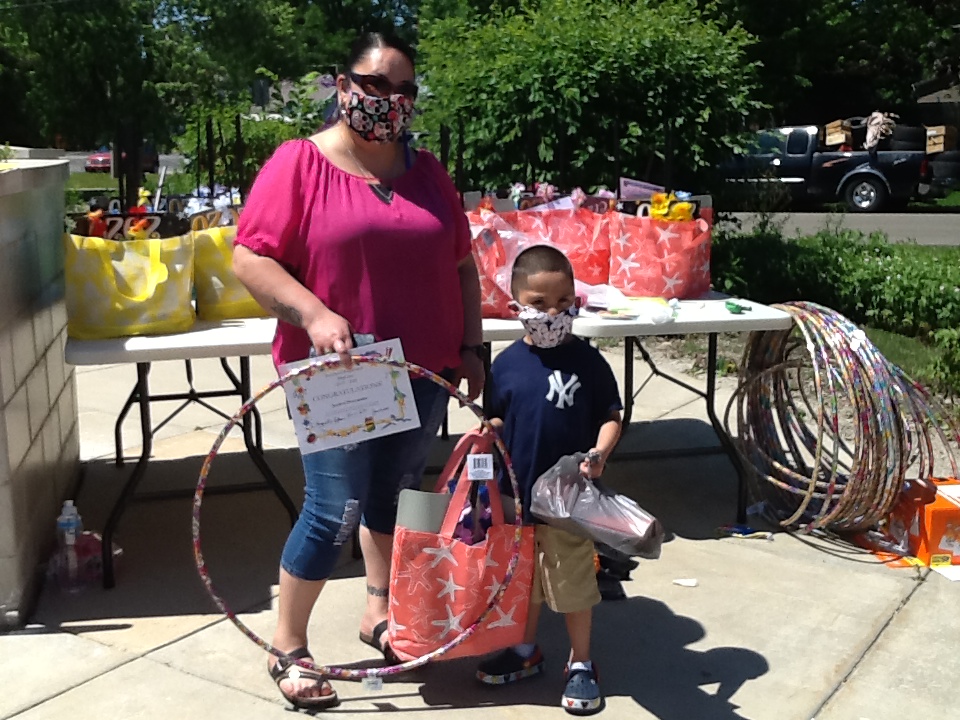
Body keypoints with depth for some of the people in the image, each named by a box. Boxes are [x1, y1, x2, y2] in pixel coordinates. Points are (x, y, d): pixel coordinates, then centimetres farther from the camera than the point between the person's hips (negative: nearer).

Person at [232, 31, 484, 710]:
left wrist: (470, 346, 7)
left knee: (395, 496, 16)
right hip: (335, 373, -5)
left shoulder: (428, 172, 9)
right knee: (337, 511, -3)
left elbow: (461, 266, 13)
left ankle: (380, 613, 38)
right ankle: (288, 648, 17)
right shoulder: (299, 163, -7)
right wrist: (314, 314, -23)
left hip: (420, 372, 5)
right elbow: (250, 257, -11)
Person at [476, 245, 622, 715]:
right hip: (519, 496, 3)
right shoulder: (506, 365, -3)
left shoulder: (588, 361, -9)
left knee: (574, 584, 9)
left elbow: (610, 417, -3)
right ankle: (526, 651, 40)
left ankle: (580, 663, 28)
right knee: (524, 578, 20)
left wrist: (599, 453, -19)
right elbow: (495, 424, 8)